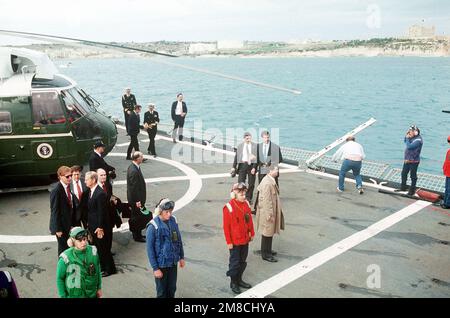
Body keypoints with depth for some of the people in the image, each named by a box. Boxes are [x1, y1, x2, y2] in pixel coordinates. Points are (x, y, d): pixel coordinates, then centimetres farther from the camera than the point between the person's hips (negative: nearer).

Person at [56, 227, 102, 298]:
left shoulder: (93, 251, -10)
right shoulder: (66, 258, -20)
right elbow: (59, 278, -9)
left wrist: (99, 288, 9)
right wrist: (63, 296, -6)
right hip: (74, 295, -3)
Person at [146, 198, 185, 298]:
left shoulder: (173, 221, -5)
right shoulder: (153, 226, -20)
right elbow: (150, 249, -16)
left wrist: (181, 256, 12)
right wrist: (155, 268, -15)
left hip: (173, 262, 4)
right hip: (161, 264, -4)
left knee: (172, 289, 18)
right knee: (162, 292, 13)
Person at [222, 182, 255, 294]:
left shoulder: (246, 204, 0)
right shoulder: (228, 207, -19)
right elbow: (226, 226, -15)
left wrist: (252, 233, 12)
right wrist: (229, 242, -13)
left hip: (245, 240, 6)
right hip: (235, 242, -6)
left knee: (243, 261, 17)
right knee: (235, 262, 6)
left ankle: (239, 280, 34)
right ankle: (233, 283, 22)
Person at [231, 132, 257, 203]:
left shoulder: (255, 146, 0)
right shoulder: (240, 146, 7)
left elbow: (256, 157, -4)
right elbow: (236, 157, 7)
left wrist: (254, 167, -12)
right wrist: (234, 167, 1)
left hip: (251, 165, -1)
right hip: (242, 165, 1)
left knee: (251, 184, 6)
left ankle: (249, 199, 20)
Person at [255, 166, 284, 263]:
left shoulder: (271, 181, 7)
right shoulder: (267, 183, -25)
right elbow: (267, 200, -25)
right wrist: (270, 214, -22)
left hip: (271, 211, 10)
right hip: (267, 212, -10)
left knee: (270, 232, 20)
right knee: (267, 233, 1)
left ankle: (267, 250, 34)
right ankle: (265, 254, 12)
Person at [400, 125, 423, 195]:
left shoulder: (418, 140, -21)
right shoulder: (412, 137, 6)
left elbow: (409, 146, -27)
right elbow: (405, 141, 22)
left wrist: (407, 138, -16)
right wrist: (406, 135, 5)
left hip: (414, 161, -9)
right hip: (407, 160, 9)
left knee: (413, 176, 2)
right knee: (404, 174, 18)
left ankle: (412, 190, 12)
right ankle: (403, 187, 33)